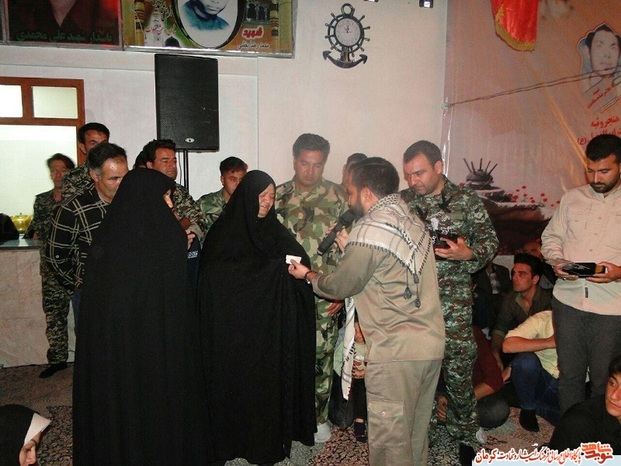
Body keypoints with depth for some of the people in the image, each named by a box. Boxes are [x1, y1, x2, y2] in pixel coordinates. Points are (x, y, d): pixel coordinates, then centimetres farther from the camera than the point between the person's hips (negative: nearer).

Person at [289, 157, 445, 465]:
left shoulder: (369, 231, -16)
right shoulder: (411, 221, 8)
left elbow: (340, 285, -6)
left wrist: (307, 275, 10)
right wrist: (352, 248, 15)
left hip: (396, 350, -9)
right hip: (431, 343, 9)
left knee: (389, 438, 7)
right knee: (415, 432, 22)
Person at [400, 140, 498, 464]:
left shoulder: (467, 201, 0)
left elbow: (490, 241, 4)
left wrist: (467, 253, -15)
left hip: (453, 301, -2)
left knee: (459, 368, 5)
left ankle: (465, 434, 28)